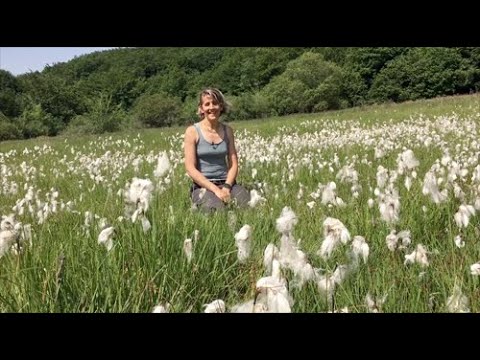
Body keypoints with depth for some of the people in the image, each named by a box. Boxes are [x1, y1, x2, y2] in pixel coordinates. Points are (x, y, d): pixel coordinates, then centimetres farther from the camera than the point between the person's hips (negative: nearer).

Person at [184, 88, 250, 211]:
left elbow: (233, 164, 7)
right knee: (216, 208, -35)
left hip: (227, 183, 4)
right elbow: (190, 168, -9)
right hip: (203, 186, -3)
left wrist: (226, 187, -12)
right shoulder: (192, 131, -3)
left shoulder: (227, 130, 10)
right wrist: (216, 190, -17)